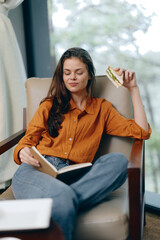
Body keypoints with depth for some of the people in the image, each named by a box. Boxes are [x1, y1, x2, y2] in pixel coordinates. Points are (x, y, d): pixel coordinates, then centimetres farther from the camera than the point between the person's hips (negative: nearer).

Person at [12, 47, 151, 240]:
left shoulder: (102, 108, 22)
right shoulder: (50, 105, 21)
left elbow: (142, 131, 15)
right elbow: (27, 140, 17)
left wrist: (133, 88, 15)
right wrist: (23, 153, -8)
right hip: (36, 170, -2)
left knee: (118, 161, -30)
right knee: (63, 196, -39)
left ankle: (66, 203, -36)